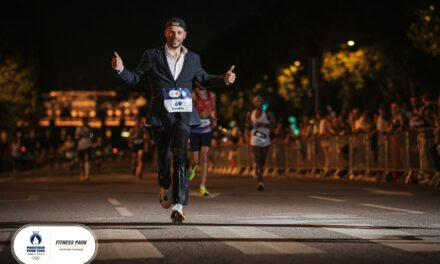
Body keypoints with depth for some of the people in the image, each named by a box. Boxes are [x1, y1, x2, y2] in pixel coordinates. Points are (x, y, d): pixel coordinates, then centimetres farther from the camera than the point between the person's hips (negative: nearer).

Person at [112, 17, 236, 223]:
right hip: (160, 115, 0)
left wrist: (224, 79, 8)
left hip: (183, 115, 0)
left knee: (181, 157, -14)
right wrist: (121, 69, -12)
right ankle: (165, 186, 43)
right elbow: (135, 78, 6)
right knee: (164, 157, 10)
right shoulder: (152, 56, 3)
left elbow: (204, 79, 24)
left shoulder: (193, 59, 11)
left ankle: (178, 207, -18)